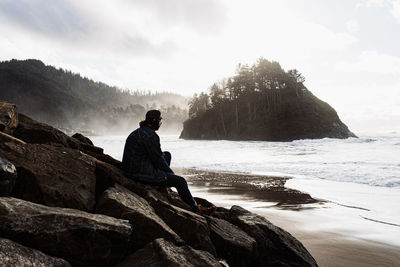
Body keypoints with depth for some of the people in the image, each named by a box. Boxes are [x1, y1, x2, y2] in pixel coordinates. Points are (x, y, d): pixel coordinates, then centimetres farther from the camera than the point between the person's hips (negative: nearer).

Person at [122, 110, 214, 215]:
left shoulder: (139, 131, 12)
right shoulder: (150, 135, -19)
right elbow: (158, 159, -15)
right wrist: (171, 173, -1)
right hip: (142, 173, -10)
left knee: (167, 155, 22)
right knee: (180, 181, -5)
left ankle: (163, 185, 21)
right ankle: (195, 207, 11)